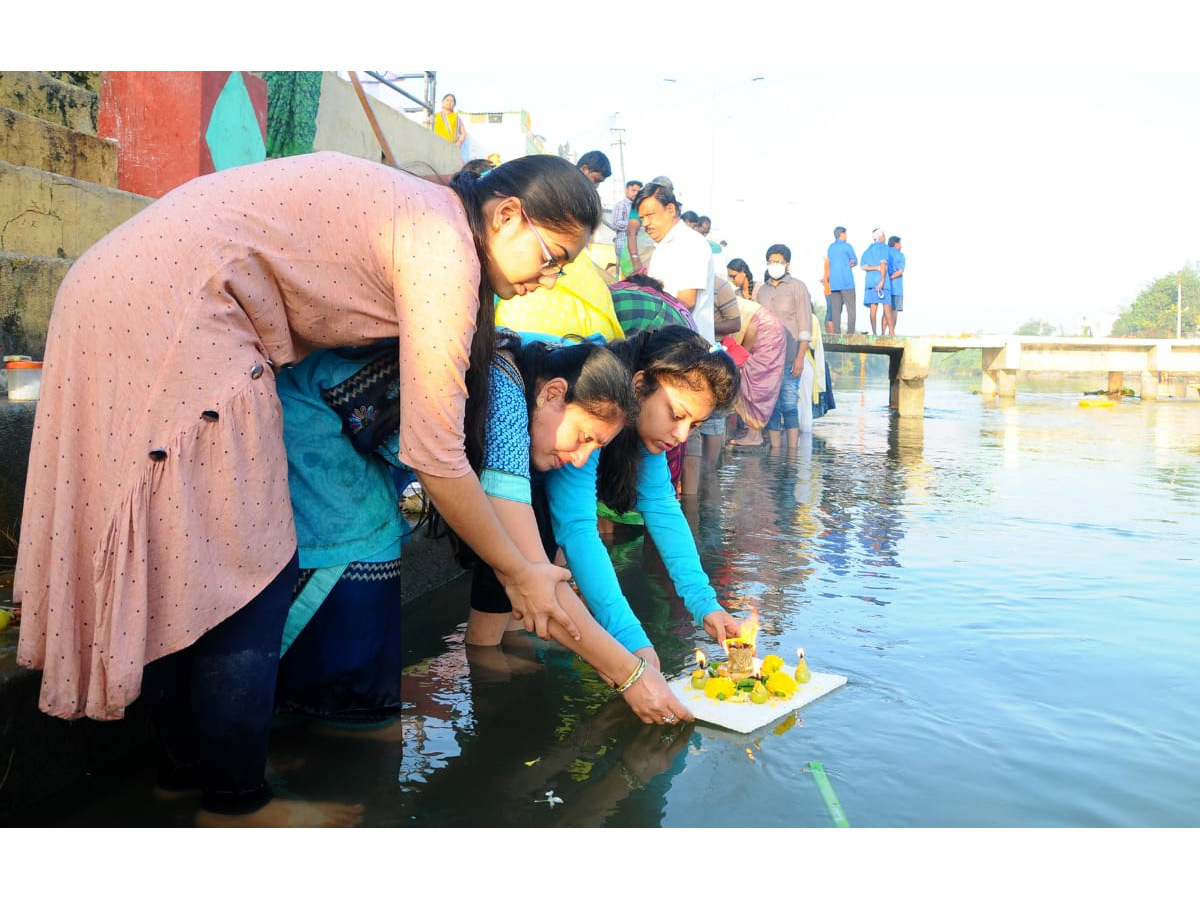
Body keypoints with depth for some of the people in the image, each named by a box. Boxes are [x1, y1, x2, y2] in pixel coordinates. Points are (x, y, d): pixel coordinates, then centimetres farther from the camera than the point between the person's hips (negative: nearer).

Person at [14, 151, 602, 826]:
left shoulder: (420, 211, 13)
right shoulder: (446, 249, -14)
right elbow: (434, 456, -14)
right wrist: (522, 576, -5)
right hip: (168, 313, -10)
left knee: (172, 563, 15)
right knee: (247, 567, -3)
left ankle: (187, 766, 30)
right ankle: (234, 800, 12)